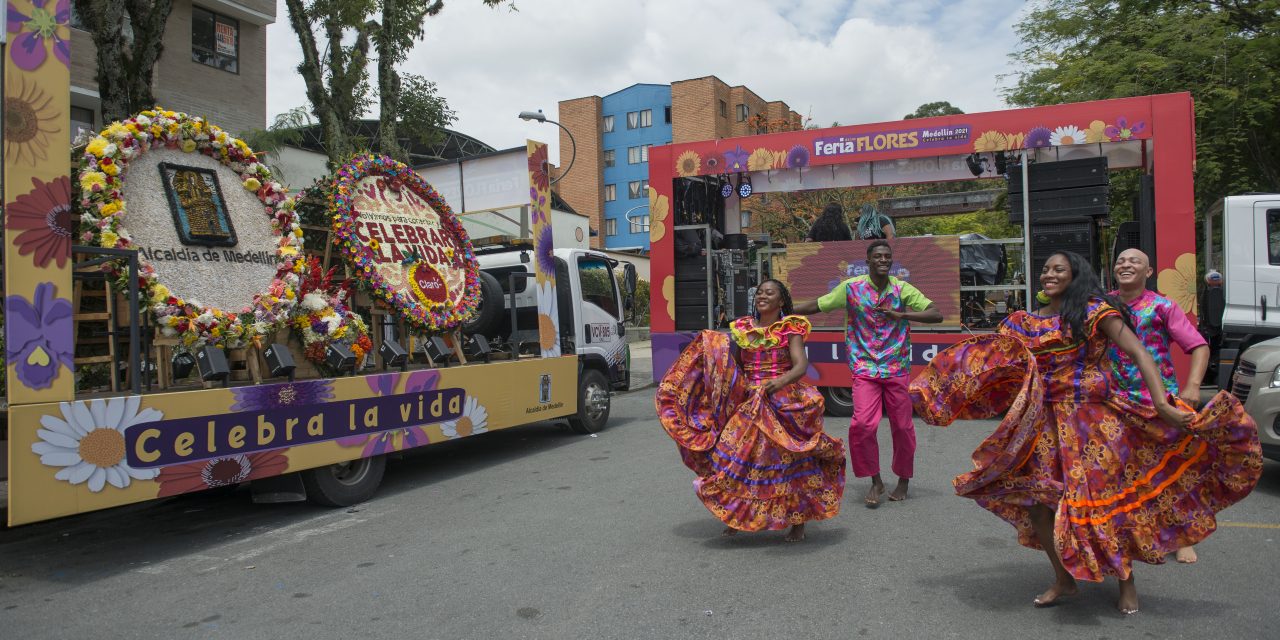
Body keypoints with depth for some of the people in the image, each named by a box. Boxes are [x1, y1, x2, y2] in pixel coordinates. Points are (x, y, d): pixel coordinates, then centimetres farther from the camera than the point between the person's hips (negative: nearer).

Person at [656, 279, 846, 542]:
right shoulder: (743, 329, 9)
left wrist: (782, 381, -36)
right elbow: (733, 369, 14)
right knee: (740, 454, 1)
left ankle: (798, 522, 13)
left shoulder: (790, 329, -4)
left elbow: (801, 365, -18)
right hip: (749, 405, 4)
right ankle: (737, 515, 17)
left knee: (791, 461, -1)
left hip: (785, 404, -4)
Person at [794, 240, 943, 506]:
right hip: (865, 369, -1)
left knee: (902, 427, 7)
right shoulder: (851, 288, -2)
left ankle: (903, 479, 30)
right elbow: (816, 305, 4)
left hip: (897, 369, 1)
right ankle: (875, 481, 6)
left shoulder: (903, 289, -1)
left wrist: (901, 315, -18)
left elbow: (937, 315, -5)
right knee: (862, 424, -15)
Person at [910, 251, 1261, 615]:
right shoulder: (1028, 322, 11)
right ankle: (1063, 581, 19)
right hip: (1045, 423, 5)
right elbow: (989, 358, 17)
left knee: (1103, 497, -1)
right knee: (1033, 495, 0)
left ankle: (1126, 582, 24)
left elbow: (1139, 353, -14)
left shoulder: (1095, 312, -6)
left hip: (1091, 420, -5)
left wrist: (1161, 403, -27)